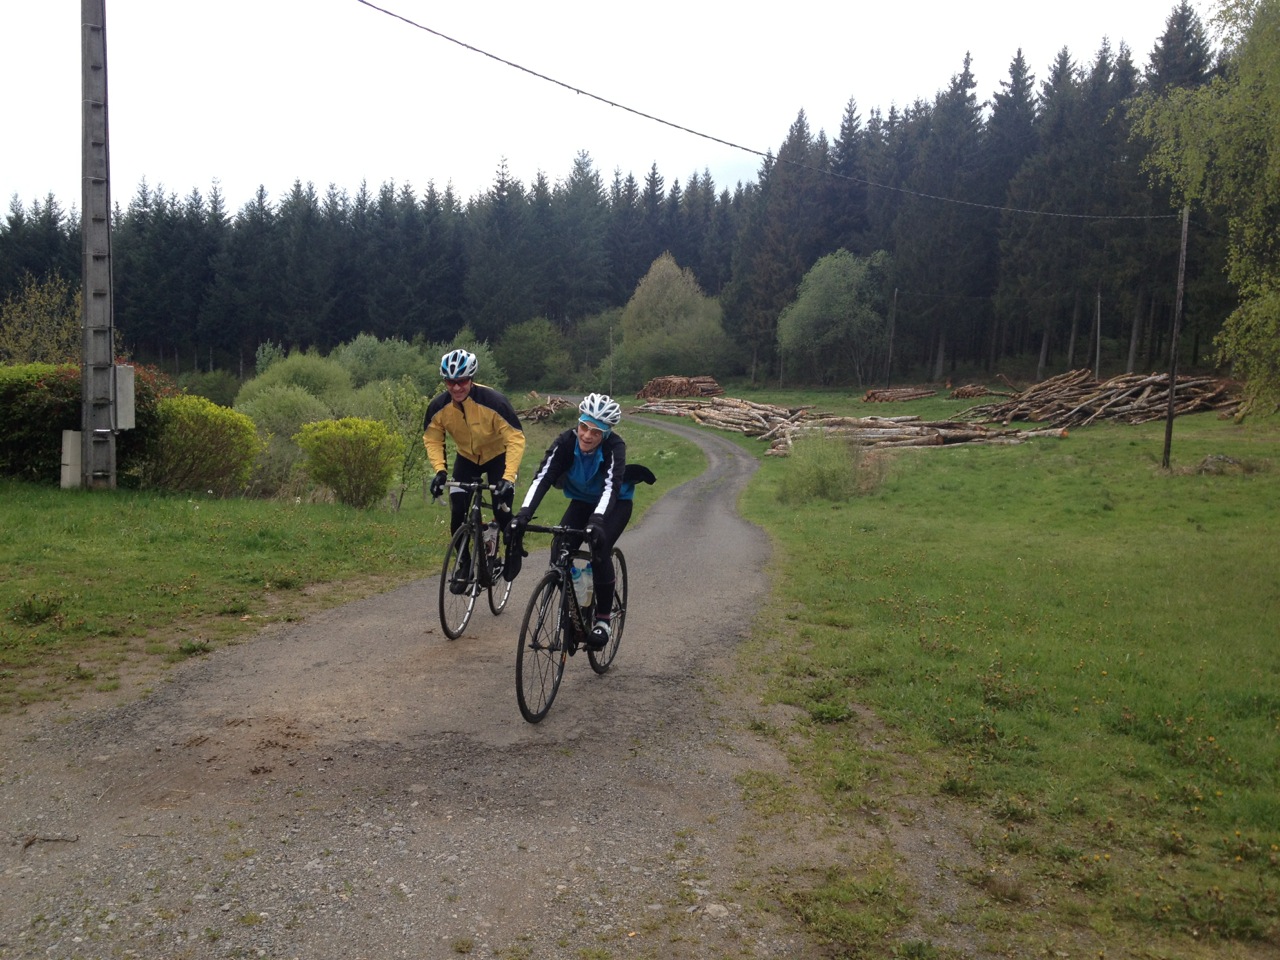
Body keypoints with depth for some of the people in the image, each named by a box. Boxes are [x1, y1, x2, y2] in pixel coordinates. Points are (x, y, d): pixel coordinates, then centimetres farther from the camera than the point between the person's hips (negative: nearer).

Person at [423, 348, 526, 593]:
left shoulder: (493, 401, -34)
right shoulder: (438, 407, -21)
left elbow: (516, 438, -32)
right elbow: (432, 439, -8)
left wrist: (508, 477, -41)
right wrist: (439, 470, -25)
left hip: (498, 456, -3)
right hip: (466, 458, 3)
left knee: (502, 512, -14)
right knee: (457, 513, -8)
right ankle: (464, 564, 13)